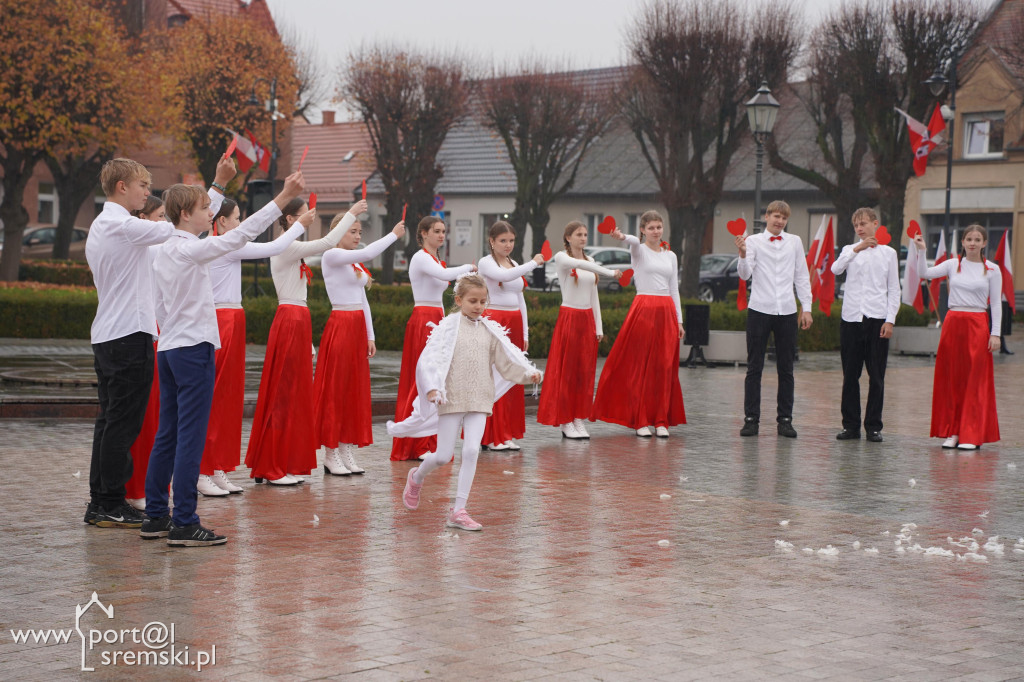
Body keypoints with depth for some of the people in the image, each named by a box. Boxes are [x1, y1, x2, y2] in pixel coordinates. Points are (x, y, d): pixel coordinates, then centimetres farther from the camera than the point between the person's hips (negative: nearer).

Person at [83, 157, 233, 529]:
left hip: (107, 335, 10)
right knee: (123, 423, -5)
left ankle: (99, 503, 15)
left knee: (110, 420, 12)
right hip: (130, 334, -10)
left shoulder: (100, 226, 16)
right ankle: (111, 505, -1)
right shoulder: (124, 226, -15)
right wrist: (218, 185, -14)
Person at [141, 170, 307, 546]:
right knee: (191, 437, -8)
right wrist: (283, 198, -21)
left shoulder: (162, 253, 12)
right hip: (194, 349, -9)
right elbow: (240, 235, -20)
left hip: (168, 348, 9)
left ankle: (156, 516, 16)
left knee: (167, 435, 12)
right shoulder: (191, 249, -13)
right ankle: (184, 524, -8)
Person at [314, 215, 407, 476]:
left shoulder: (355, 262, 16)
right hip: (340, 324, -8)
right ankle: (331, 455, 1)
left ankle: (347, 453, 13)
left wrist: (370, 336, 14)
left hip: (358, 327, 8)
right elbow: (368, 253, -25)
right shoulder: (332, 256, -9)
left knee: (354, 390, 8)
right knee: (335, 388, -4)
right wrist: (394, 234, -17)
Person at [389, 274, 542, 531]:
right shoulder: (448, 326, -3)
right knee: (444, 455, 2)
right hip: (451, 399, -3)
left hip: (480, 400, 3)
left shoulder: (490, 330, 8)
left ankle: (459, 512, -3)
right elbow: (429, 358, -10)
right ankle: (416, 478, 36)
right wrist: (433, 388, -24)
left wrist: (529, 373, -9)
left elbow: (507, 359, 8)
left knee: (471, 451, -8)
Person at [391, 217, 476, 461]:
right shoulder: (420, 258, -11)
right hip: (423, 321, -9)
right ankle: (418, 446, -3)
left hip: (437, 321, 9)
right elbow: (445, 274, -29)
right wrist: (469, 266, -14)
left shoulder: (437, 260, 18)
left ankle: (428, 443, 12)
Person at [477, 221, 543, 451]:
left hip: (514, 325, 7)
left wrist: (525, 333, 15)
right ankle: (492, 436, -3)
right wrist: (533, 263, -23)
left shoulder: (515, 265, 17)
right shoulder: (486, 263, -4)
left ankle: (507, 434, 12)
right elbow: (504, 276, -26)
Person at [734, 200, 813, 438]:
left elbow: (802, 276, 12)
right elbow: (745, 274, -7)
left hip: (787, 311, 2)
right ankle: (751, 419, 5)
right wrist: (742, 255, -26)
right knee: (754, 368, 1)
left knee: (786, 369, 5)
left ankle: (785, 419, 11)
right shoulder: (753, 241, 2)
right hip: (759, 310, -2)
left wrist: (806, 307, 6)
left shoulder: (795, 242, 9)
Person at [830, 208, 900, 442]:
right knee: (850, 375, 4)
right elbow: (835, 269, -10)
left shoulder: (888, 253, 9)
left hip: (877, 318, -1)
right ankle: (850, 425, 11)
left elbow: (894, 290, 6)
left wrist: (890, 320, -4)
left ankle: (873, 426, 8)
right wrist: (857, 249, -21)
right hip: (851, 318, 1)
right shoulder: (849, 250, 12)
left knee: (876, 376, 1)